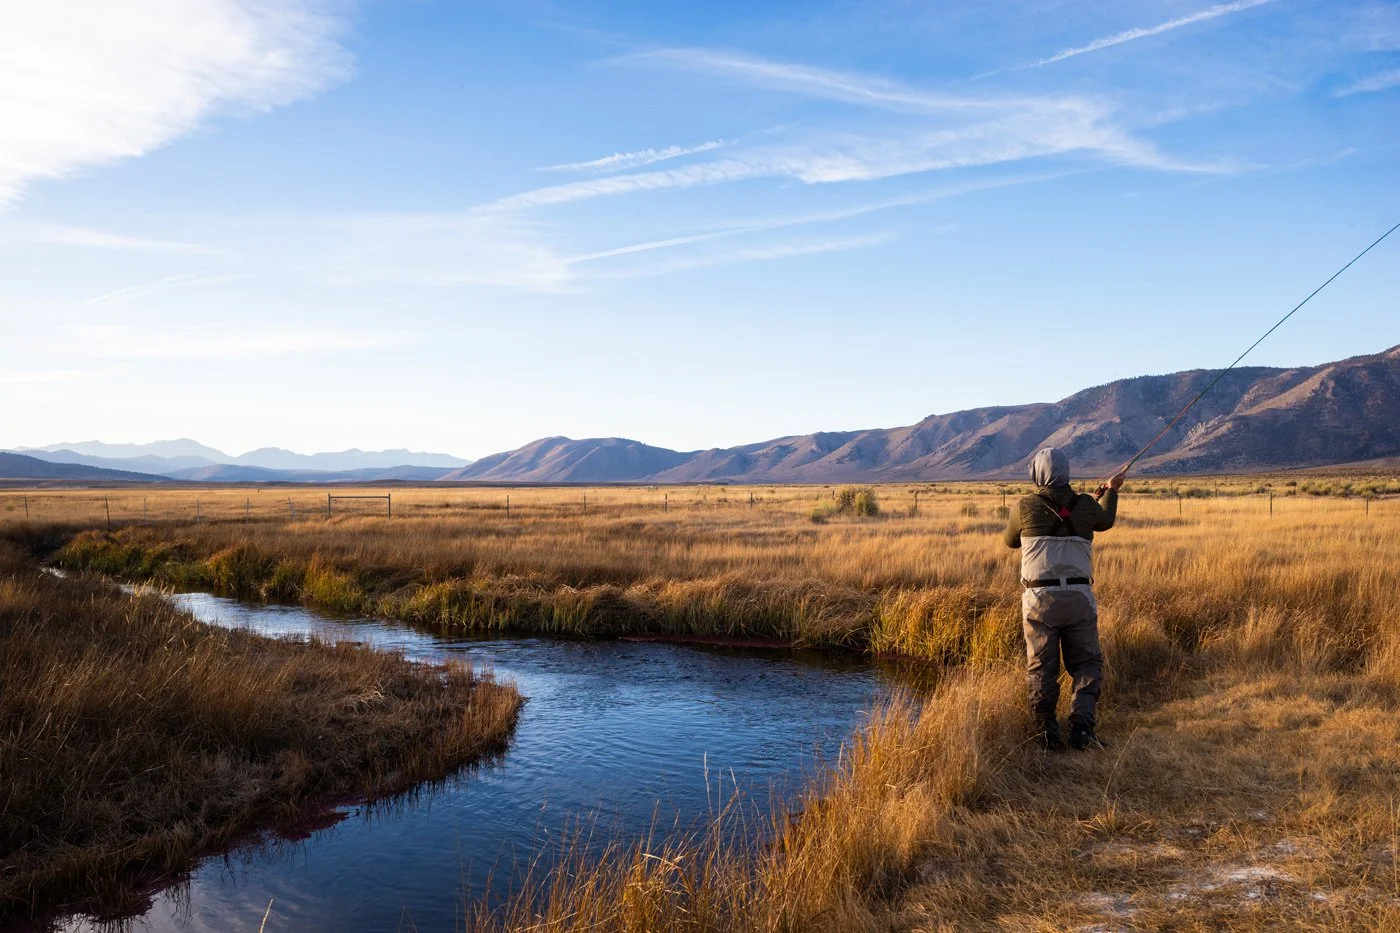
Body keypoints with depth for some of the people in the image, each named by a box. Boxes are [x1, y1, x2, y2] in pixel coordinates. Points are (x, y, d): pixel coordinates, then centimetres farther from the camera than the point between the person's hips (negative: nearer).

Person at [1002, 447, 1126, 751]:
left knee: (1041, 668, 7)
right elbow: (1105, 521, 26)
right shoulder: (1085, 505, 2)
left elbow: (1011, 541, 15)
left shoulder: (1025, 507, -3)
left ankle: (1047, 734, 4)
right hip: (1079, 597, 1)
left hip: (1039, 598, -1)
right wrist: (1111, 490, 42)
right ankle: (1082, 727, -4)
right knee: (1087, 663, 11)